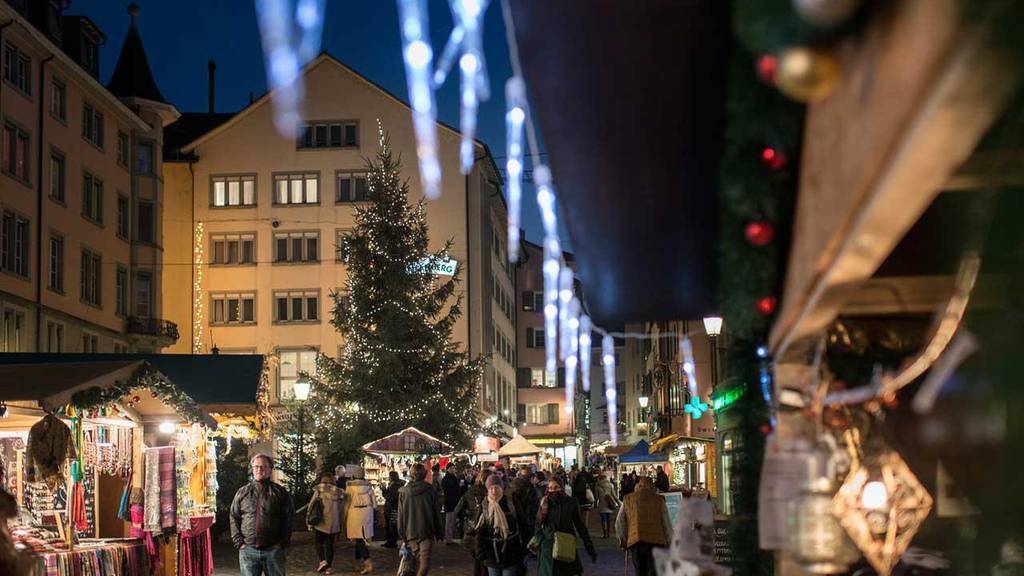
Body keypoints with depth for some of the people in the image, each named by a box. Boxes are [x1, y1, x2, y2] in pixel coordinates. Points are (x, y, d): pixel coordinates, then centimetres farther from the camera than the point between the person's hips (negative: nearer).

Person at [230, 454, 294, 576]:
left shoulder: (279, 492, 5)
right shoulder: (242, 492, 11)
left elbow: (289, 519, 2)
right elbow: (234, 519, 9)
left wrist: (282, 543, -6)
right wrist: (239, 543, -1)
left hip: (273, 550, -1)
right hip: (248, 550, 1)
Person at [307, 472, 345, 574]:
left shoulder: (319, 490, -4)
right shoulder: (339, 493, 6)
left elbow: (311, 505, -4)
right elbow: (341, 509, 8)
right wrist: (340, 525, 15)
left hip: (321, 522, -3)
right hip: (334, 523, 3)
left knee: (318, 542, 11)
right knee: (330, 545, 10)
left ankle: (322, 561, -9)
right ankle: (328, 567, 9)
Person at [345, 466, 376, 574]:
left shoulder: (350, 485, -6)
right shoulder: (368, 486, 5)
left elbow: (347, 502, -3)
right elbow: (374, 502, 8)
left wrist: (344, 517, 4)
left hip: (355, 512, -5)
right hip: (367, 512, 5)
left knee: (359, 540, -6)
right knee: (360, 539, 15)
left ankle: (368, 563, -20)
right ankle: (358, 564, 20)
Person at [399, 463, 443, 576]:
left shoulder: (403, 492, -1)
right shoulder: (430, 490, -6)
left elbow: (401, 515, 3)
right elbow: (436, 513, 0)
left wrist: (402, 534, 10)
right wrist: (438, 532, 9)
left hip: (410, 532, 3)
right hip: (427, 532, -3)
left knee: (417, 561, 17)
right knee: (425, 562, -6)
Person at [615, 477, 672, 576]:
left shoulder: (628, 500, 14)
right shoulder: (659, 500, 9)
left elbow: (619, 523, 16)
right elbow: (667, 523, 10)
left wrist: (623, 540, 30)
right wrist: (668, 539, 25)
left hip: (635, 541, 2)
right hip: (656, 541, -2)